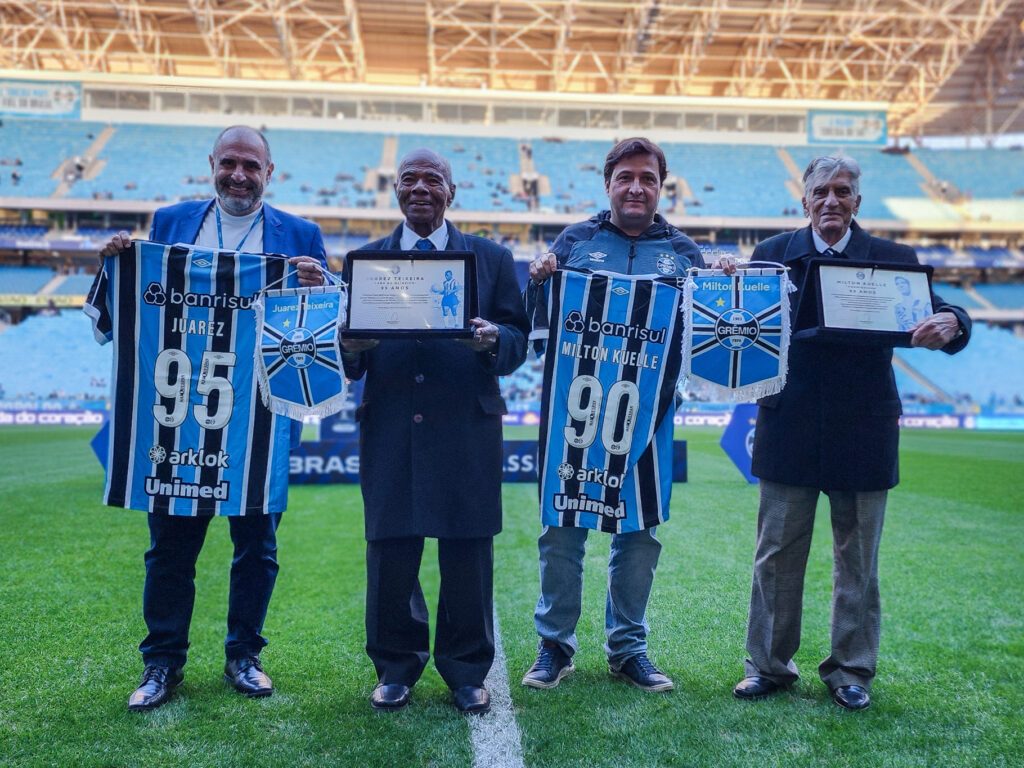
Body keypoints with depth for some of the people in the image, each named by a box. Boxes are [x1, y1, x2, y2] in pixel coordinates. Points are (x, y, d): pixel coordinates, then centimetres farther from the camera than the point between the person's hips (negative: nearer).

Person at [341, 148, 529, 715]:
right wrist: (352, 346, -16)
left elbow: (518, 341, 5)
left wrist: (494, 340, -17)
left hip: (468, 427, -1)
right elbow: (350, 360, 7)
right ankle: (396, 667, 23)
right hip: (389, 428, 1)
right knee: (390, 550, 4)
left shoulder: (492, 258, 11)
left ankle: (466, 671, 20)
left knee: (467, 551, 3)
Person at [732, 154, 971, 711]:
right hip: (789, 429, 0)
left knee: (858, 560, 10)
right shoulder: (772, 254, 6)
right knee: (776, 555, 8)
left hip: (862, 432, 0)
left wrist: (949, 324, -25)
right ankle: (769, 666, 23)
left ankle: (851, 671, 26)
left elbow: (937, 319, -2)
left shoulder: (894, 260, 5)